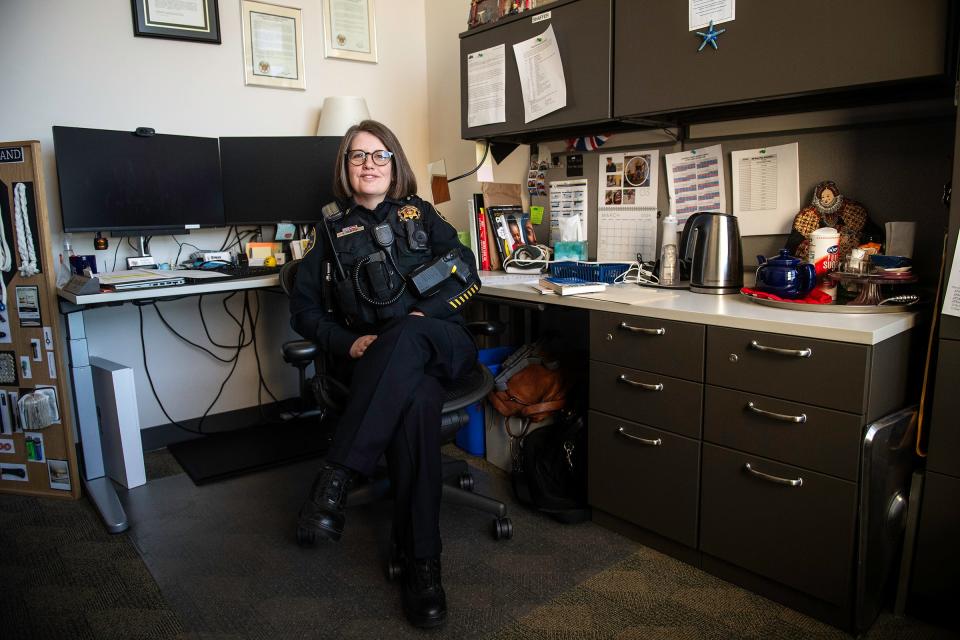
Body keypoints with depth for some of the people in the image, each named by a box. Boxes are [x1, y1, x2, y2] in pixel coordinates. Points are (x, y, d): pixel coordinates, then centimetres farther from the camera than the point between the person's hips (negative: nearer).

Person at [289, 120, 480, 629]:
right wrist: (348, 343, -8)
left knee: (404, 335, -38)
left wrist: (423, 314, -12)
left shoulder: (419, 214, 18)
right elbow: (304, 307, 12)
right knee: (415, 402, -37)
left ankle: (335, 479, -39)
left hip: (438, 343, 1)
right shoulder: (330, 228, 17)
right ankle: (420, 562, -33)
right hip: (377, 361, 0)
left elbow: (466, 275, 7)